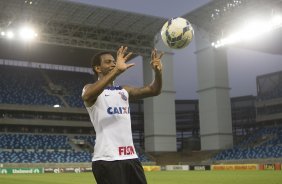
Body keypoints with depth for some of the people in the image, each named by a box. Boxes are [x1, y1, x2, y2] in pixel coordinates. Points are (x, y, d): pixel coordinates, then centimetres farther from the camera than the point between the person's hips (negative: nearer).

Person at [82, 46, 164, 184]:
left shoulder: (124, 91, 19)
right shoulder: (91, 88, 1)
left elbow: (154, 90, 10)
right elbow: (87, 96, -25)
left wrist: (158, 72, -11)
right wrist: (117, 70, -34)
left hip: (130, 156, 6)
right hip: (107, 159, -6)